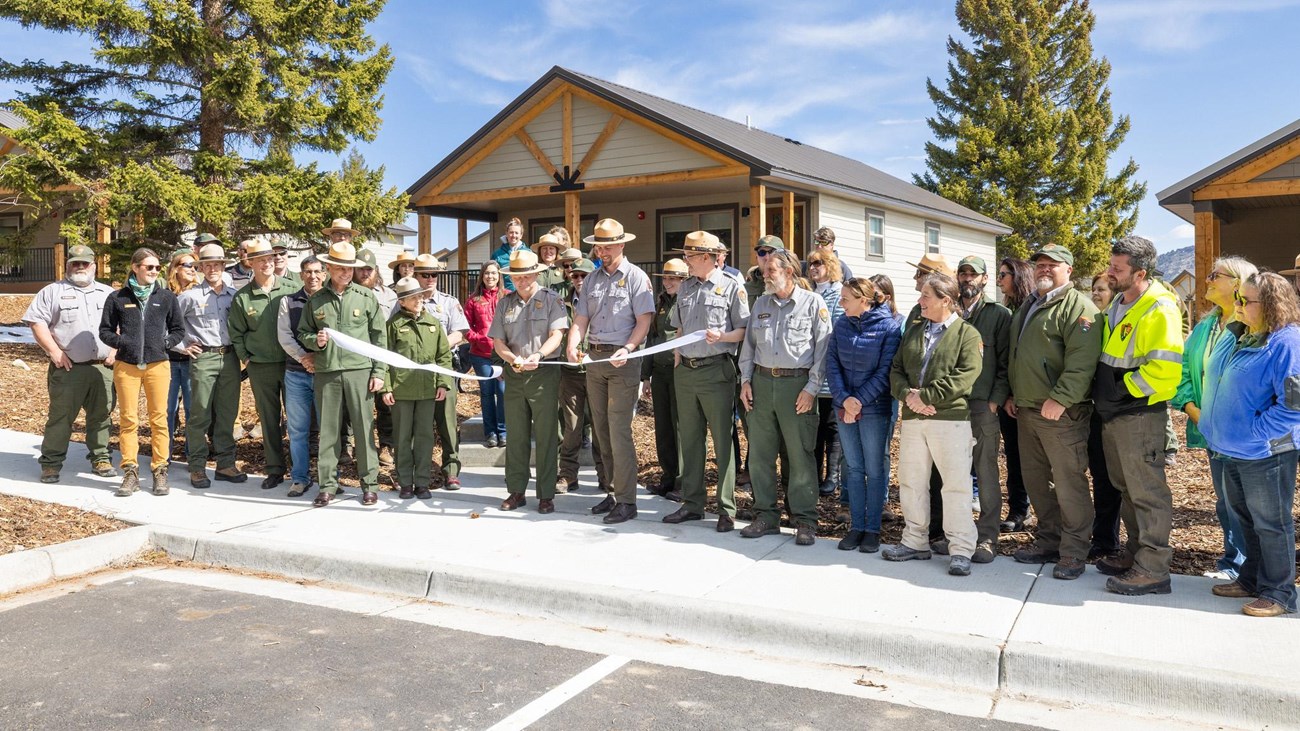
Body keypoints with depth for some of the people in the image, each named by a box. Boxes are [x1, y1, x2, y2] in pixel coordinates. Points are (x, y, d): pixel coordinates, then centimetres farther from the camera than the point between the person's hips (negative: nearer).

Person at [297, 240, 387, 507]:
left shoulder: (366, 297, 4)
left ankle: (369, 483, 10)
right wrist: (315, 341, -7)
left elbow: (380, 336, 4)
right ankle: (328, 484, 14)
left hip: (359, 370, -2)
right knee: (328, 430, 6)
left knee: (364, 428, 1)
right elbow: (303, 333, 16)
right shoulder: (315, 300, 9)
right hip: (326, 373, 2)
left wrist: (379, 372, -1)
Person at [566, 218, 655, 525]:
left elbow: (644, 320, -10)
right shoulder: (592, 279, 14)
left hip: (623, 360, -7)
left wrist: (627, 350, -24)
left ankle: (626, 500, -5)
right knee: (601, 429, 10)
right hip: (595, 359, 7)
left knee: (619, 430, -11)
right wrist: (572, 346, -11)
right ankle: (612, 490, 21)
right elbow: (581, 319, 8)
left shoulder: (636, 277, -3)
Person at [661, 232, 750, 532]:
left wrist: (722, 336, -21)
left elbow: (744, 331, -4)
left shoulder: (731, 287, -3)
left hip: (716, 371, -6)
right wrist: (677, 360, 12)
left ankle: (727, 510, 5)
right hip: (685, 370, 6)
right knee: (689, 439, 11)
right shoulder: (685, 288, 14)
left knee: (723, 440, -2)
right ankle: (692, 503, 22)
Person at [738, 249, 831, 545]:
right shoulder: (761, 304, 15)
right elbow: (749, 344, 19)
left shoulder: (813, 303, 0)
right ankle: (766, 515, 17)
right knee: (759, 453, 6)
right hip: (762, 381, 5)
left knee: (800, 454, -2)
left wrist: (811, 388, -10)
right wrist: (746, 380, 8)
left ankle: (805, 521, 7)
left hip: (797, 384, -5)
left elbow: (823, 349, -4)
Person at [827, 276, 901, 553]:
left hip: (875, 408, -4)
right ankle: (856, 526, 17)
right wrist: (844, 399, -12)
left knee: (874, 469, 3)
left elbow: (885, 372, -12)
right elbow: (832, 364, 1)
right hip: (844, 406, 4)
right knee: (853, 468, 10)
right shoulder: (841, 325, 4)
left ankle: (873, 528, 13)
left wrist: (860, 401, -16)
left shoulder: (889, 327, -8)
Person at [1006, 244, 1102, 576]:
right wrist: (1012, 394, 21)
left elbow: (1082, 361, -20)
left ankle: (1074, 552, 6)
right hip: (1026, 411, 9)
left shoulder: (1078, 307, -9)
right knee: (1035, 480, 15)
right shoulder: (1028, 306, 20)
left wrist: (1059, 399, -26)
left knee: (1068, 482, -4)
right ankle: (1049, 540, 27)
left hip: (1060, 412, -9)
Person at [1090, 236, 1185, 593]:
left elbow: (1164, 369, -24)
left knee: (1147, 491, -3)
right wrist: (1102, 388, 11)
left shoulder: (1159, 310, -17)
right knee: (1126, 488, 18)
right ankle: (1136, 553, 31)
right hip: (1113, 413, 10)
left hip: (1139, 415, -9)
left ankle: (1153, 569, 4)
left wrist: (1123, 389, -18)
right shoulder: (1118, 304, 12)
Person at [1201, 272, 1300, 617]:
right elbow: (1215, 382, 22)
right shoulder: (1236, 336, 8)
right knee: (1244, 518, 20)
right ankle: (1252, 579, 35)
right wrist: (1214, 424, 14)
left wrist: (1254, 431, -19)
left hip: (1265, 453, -9)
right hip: (1232, 449, 9)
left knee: (1270, 523, 3)